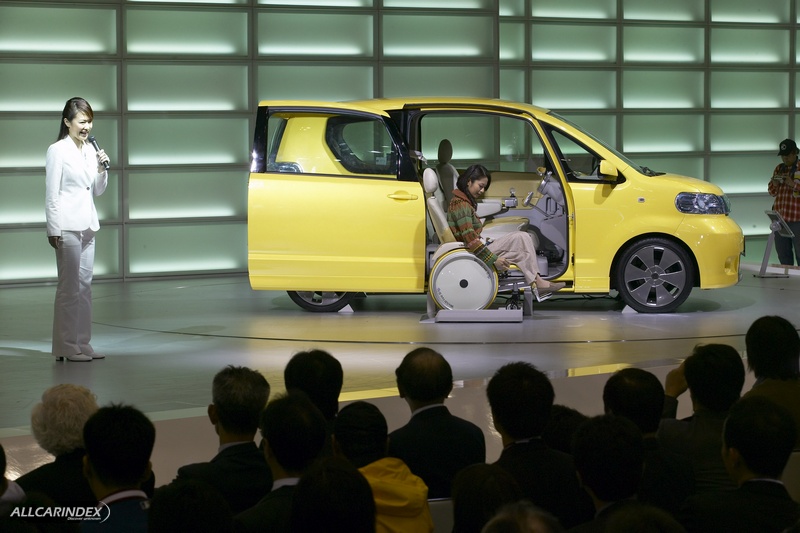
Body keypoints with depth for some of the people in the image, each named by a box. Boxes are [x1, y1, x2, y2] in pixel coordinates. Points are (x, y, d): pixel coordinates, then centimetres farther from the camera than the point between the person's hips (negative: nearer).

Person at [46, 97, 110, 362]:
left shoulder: (90, 149, 12)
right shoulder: (57, 151, -8)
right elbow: (51, 194, -10)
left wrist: (102, 169, 1)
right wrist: (54, 230, -14)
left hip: (87, 226, 7)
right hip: (67, 227, -7)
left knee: (85, 285, 8)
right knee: (69, 287, -4)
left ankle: (82, 343, 13)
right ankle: (66, 347, 2)